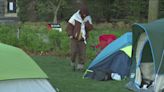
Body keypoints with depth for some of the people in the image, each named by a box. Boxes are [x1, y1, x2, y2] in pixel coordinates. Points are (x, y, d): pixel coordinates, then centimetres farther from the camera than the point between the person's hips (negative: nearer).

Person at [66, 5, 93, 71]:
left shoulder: (88, 18, 3)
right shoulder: (75, 17, -9)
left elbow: (90, 28, -2)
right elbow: (69, 27, -2)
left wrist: (86, 23, -18)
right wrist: (70, 35, -10)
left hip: (83, 39, 3)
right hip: (74, 38, -2)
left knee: (82, 53, -5)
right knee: (74, 51, -12)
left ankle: (80, 66, 5)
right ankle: (73, 63, 12)